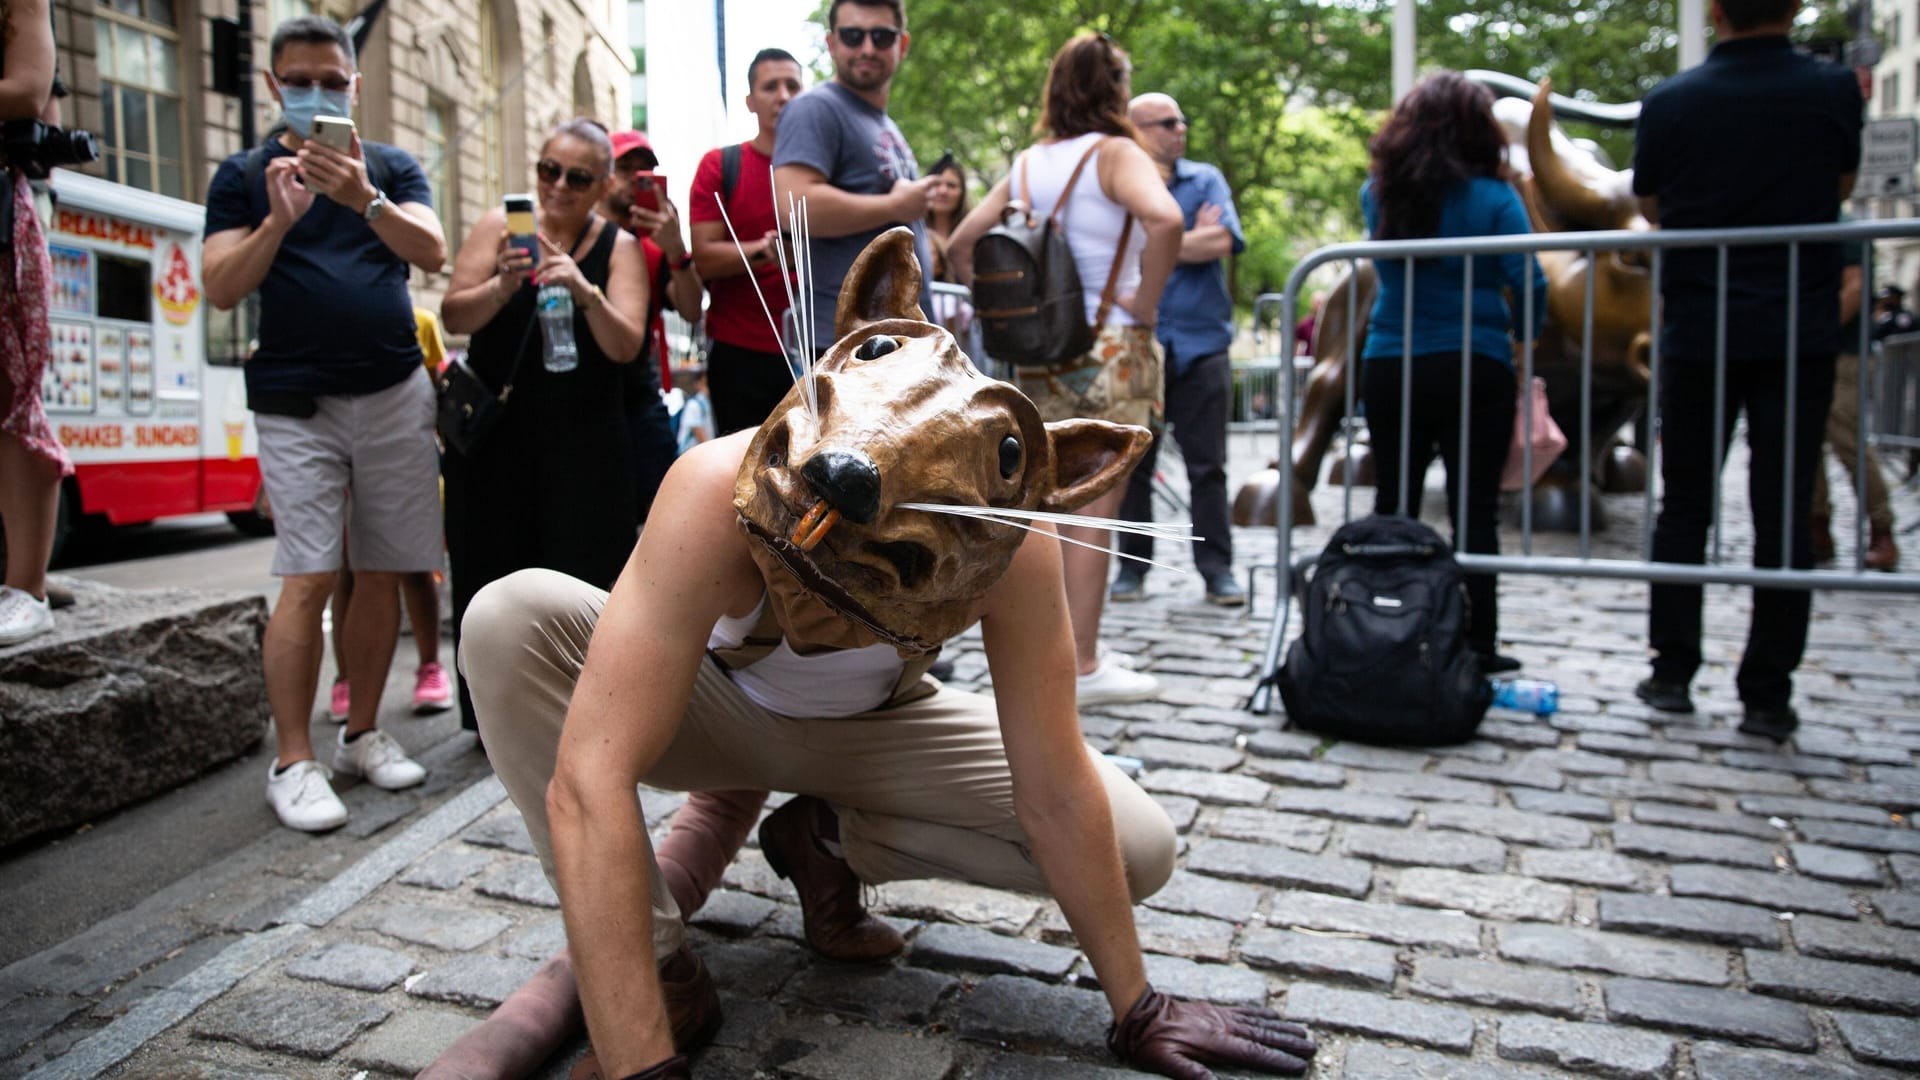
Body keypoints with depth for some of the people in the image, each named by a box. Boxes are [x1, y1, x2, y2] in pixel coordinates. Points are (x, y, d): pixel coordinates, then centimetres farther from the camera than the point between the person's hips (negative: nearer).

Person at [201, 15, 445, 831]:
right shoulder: (244, 175, 10)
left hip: (394, 395, 2)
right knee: (307, 580, -10)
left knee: (383, 573, 4)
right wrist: (278, 219, -16)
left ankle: (362, 734, 15)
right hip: (297, 403, -2)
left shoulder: (391, 167, 12)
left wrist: (366, 200, -23)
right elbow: (220, 288, -2)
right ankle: (293, 764, -4)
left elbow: (432, 253, -6)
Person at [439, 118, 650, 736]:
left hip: (583, 440, -1)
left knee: (581, 569, -2)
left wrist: (586, 292, -26)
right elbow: (453, 317, -4)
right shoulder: (500, 226, 5)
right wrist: (504, 286, -23)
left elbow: (625, 347, -9)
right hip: (495, 432, 1)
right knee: (495, 568, 3)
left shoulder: (618, 247, 3)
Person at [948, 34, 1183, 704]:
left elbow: (961, 244, 11)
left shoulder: (1026, 164, 9)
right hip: (1108, 351, -6)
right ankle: (1083, 667, 6)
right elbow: (1163, 220, -28)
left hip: (1039, 355, 6)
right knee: (1094, 514, 0)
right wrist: (1144, 306, -16)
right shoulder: (1116, 153, -8)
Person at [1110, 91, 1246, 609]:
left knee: (1208, 465, 2)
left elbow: (1223, 241, -7)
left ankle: (1218, 569, 9)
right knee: (1133, 463, 6)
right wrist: (1192, 238, -6)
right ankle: (1132, 565, 17)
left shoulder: (1206, 179, 10)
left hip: (1201, 344, 1)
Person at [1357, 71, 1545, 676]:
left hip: (1388, 368, 4)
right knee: (1474, 512, 3)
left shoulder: (1378, 192, 3)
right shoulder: (1492, 198, -8)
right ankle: (1477, 646, 6)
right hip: (1473, 371, -3)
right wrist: (1525, 333, 9)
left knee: (1392, 506, 11)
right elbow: (1529, 282, -10)